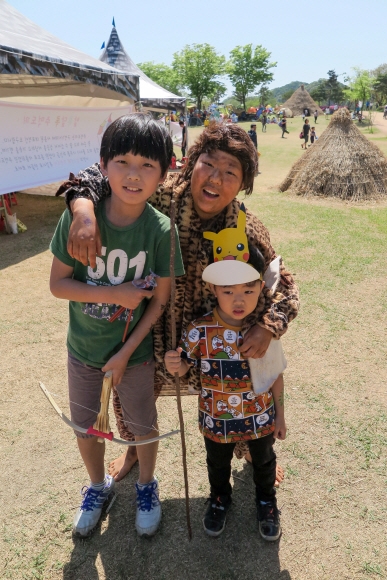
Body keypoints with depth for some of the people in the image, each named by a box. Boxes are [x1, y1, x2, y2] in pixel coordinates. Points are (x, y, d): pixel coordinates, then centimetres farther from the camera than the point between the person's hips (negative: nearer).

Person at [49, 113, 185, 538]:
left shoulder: (160, 229, -20)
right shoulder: (78, 216, -19)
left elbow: (160, 299, -13)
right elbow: (57, 283, -13)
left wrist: (125, 353, -13)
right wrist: (113, 294, -25)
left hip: (135, 351, -1)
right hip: (83, 349, 2)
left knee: (143, 427, 17)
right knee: (85, 428, 20)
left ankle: (146, 486, 48)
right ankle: (98, 487, 50)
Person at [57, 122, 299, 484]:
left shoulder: (248, 232, -19)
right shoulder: (162, 198, -21)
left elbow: (284, 289, -11)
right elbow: (100, 176, -16)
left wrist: (268, 327, -31)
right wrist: (84, 210, -38)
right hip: (154, 334, 1)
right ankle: (135, 449, 56)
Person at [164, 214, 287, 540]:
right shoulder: (200, 331, -24)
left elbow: (276, 375, -7)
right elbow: (185, 366, -10)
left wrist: (279, 415, 1)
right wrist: (175, 366, -33)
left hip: (260, 418, 0)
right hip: (217, 419, 0)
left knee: (264, 462, 27)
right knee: (218, 465, 28)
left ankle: (266, 502, 58)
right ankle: (220, 500, 59)